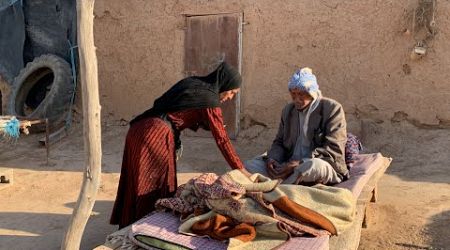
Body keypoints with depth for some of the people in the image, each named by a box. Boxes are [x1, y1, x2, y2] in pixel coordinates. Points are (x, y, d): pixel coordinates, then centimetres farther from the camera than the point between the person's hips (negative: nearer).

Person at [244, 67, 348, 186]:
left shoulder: (332, 109, -3)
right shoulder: (288, 110, 16)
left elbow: (333, 149, -11)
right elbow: (279, 142, 20)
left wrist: (299, 164, -22)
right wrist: (272, 159, -5)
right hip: (289, 166, 5)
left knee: (315, 165, -41)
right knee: (249, 165, -14)